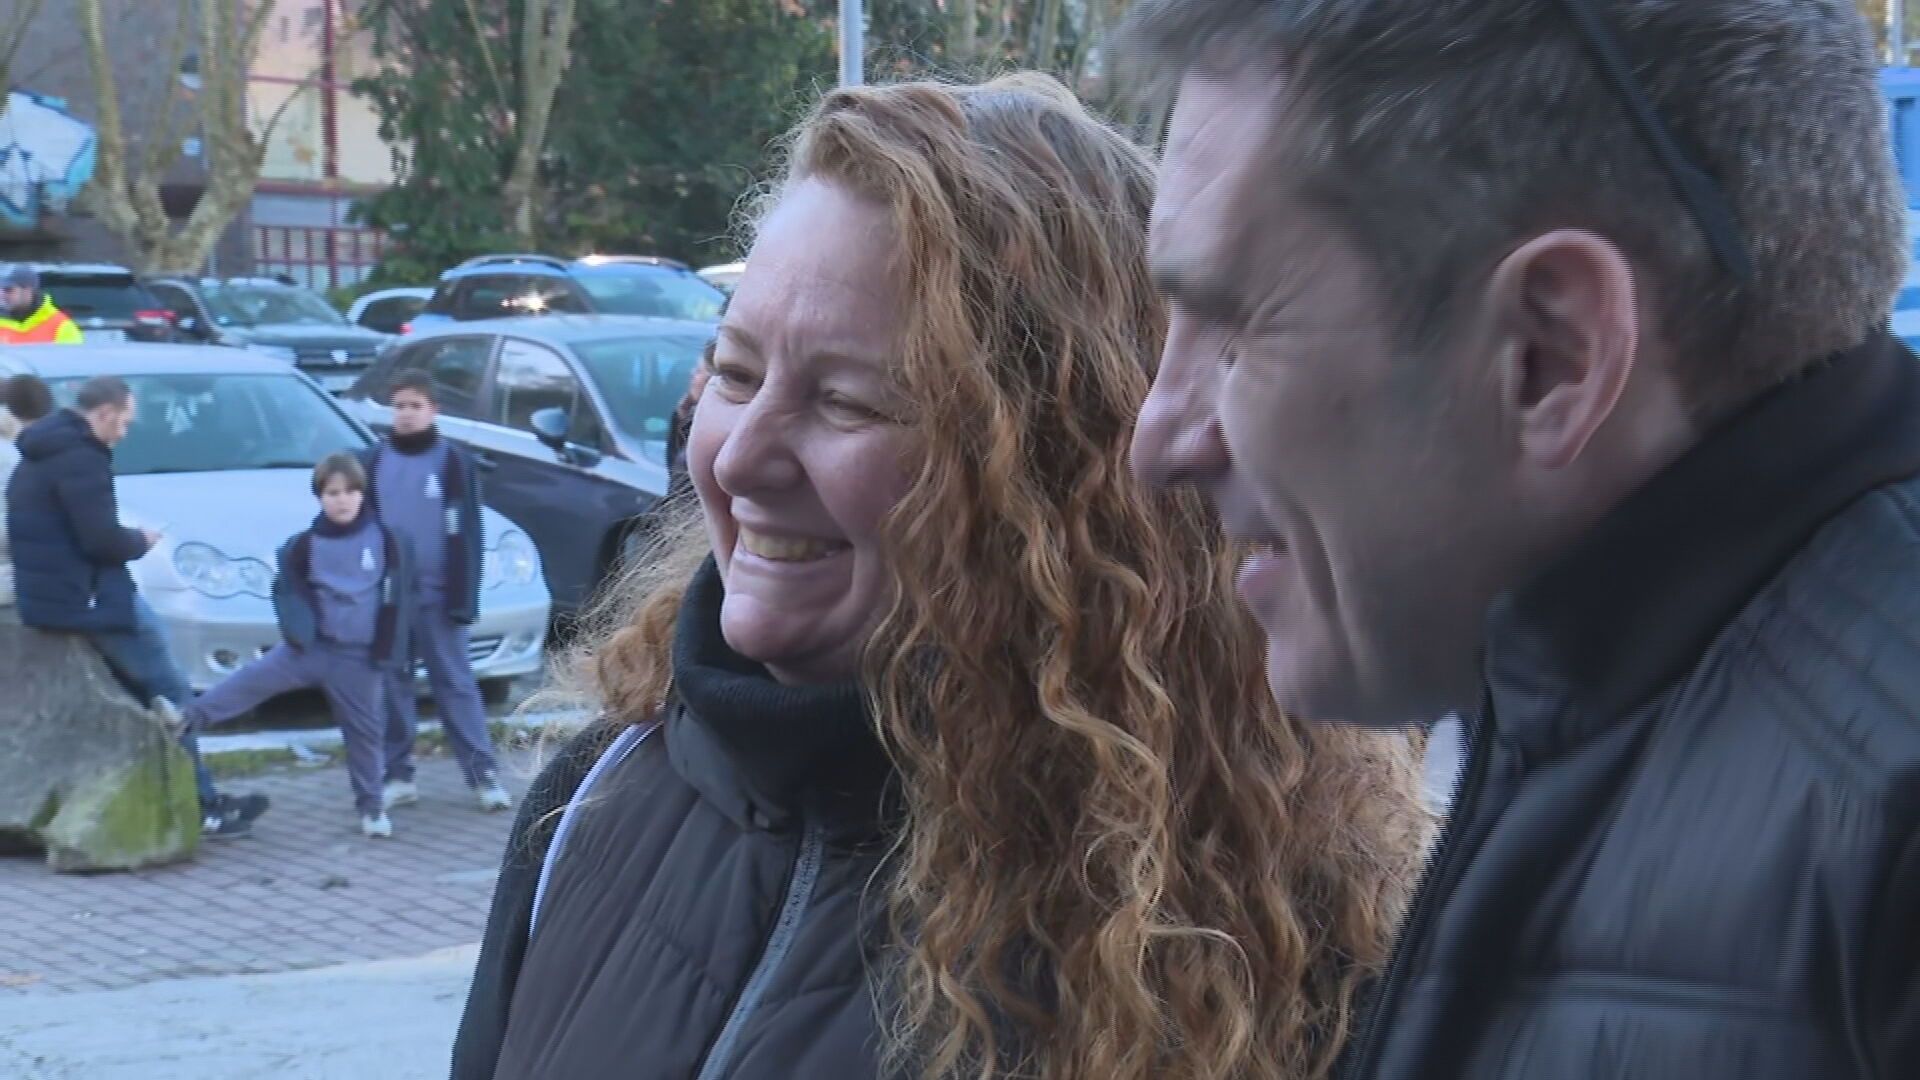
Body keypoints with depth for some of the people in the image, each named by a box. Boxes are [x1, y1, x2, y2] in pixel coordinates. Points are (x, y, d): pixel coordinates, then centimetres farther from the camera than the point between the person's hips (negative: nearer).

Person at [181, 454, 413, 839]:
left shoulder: (384, 540, -4)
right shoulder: (305, 544, -2)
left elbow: (397, 598, -2)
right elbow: (288, 590, 5)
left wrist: (390, 652, -5)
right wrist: (298, 627, -12)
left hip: (359, 655, -1)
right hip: (311, 646, 1)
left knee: (365, 732, 6)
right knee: (251, 681, -13)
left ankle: (372, 807, 17)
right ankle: (186, 719, -16)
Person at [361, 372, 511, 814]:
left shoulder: (454, 462, -1)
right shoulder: (372, 462, 6)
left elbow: (466, 535, -3)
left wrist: (463, 598, -9)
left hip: (437, 594, -3)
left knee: (456, 684, 0)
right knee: (391, 687, 7)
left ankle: (484, 774, 1)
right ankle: (398, 776, 14)